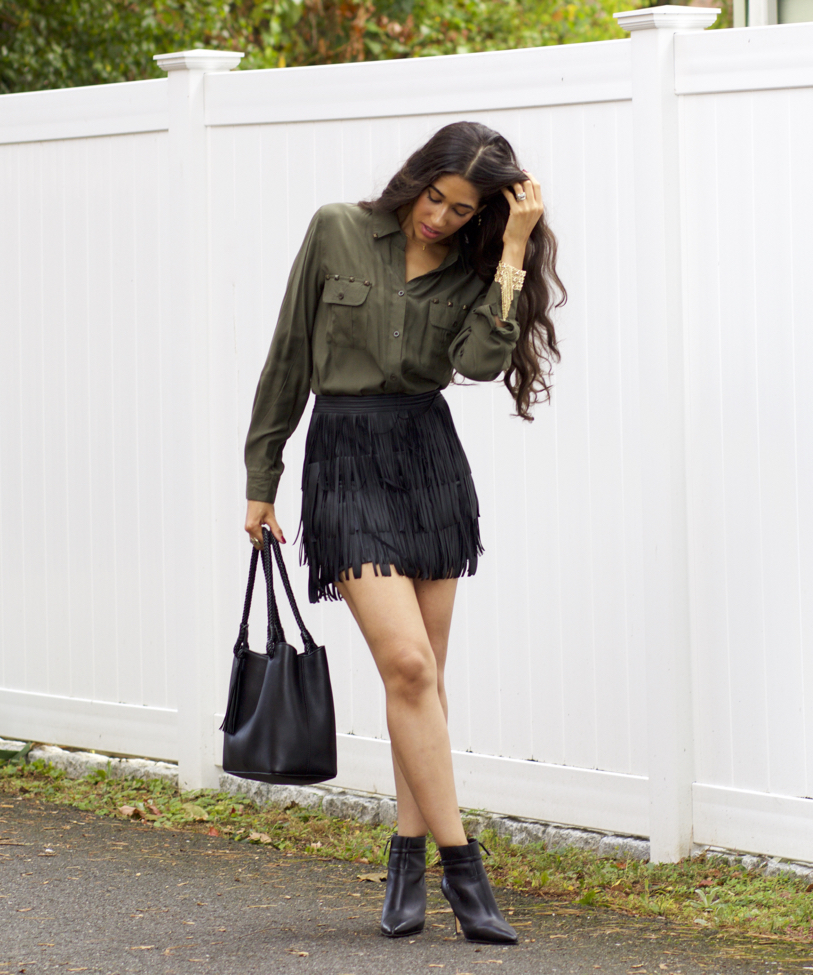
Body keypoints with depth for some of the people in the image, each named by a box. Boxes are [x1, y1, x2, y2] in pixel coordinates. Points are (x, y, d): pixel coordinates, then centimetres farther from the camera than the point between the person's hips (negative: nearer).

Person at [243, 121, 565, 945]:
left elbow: (480, 360, -16)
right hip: (346, 459, -3)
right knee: (407, 663, -14)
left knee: (423, 675, 5)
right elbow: (288, 359, 3)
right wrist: (260, 480, 5)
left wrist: (514, 251, -16)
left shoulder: (472, 270, 4)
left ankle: (408, 862, 15)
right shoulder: (338, 233, -2)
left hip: (431, 458, 3)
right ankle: (461, 867, -11)